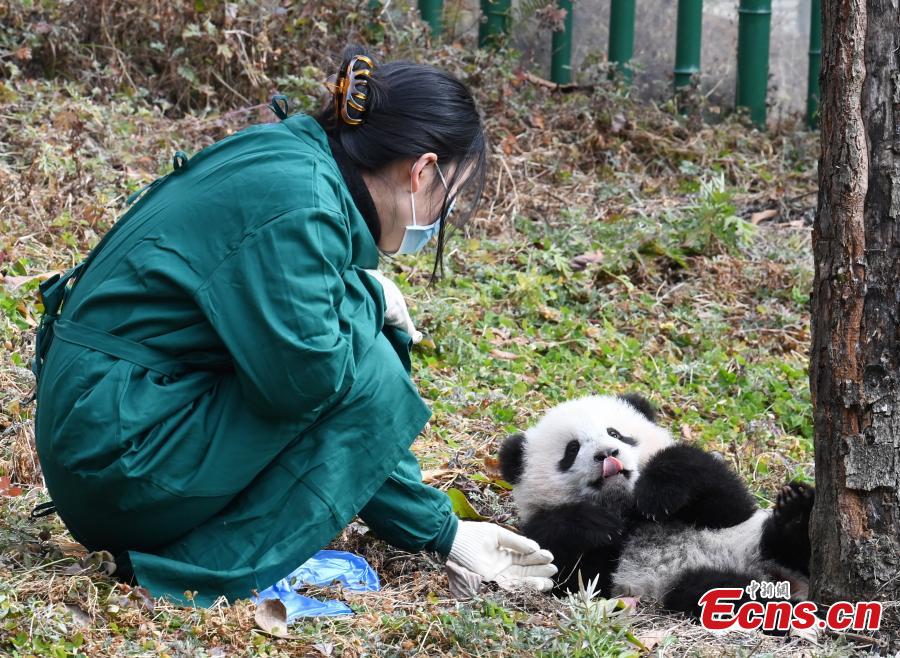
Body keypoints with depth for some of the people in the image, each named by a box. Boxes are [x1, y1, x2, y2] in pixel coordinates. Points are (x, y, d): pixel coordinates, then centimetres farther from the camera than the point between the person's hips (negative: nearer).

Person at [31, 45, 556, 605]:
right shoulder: (297, 202, -18)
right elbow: (302, 377, -25)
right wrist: (367, 296, -4)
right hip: (122, 459, -10)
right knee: (370, 377, -11)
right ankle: (214, 570, -12)